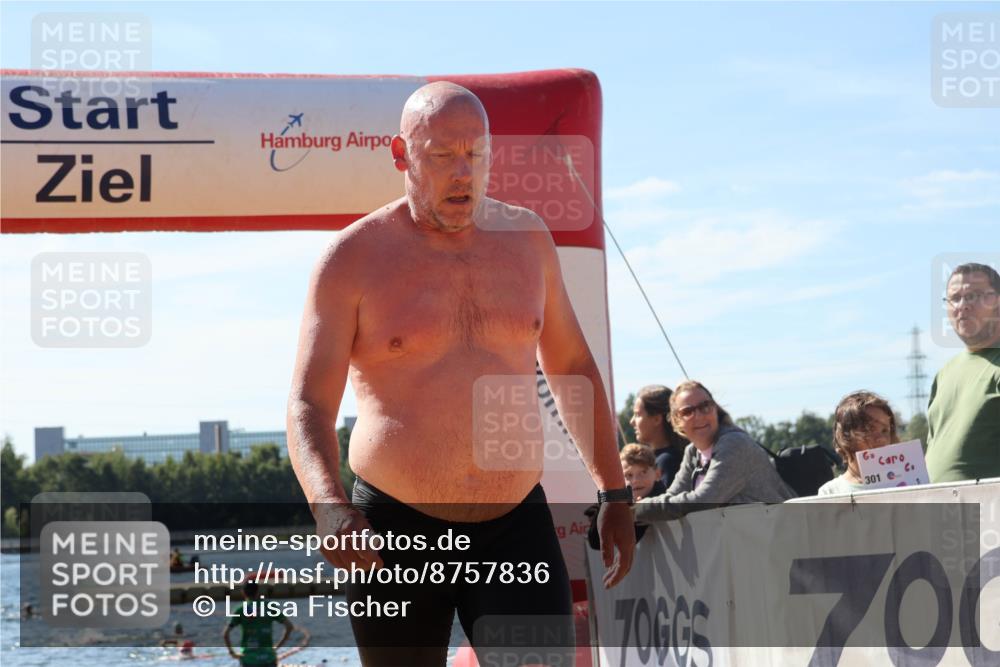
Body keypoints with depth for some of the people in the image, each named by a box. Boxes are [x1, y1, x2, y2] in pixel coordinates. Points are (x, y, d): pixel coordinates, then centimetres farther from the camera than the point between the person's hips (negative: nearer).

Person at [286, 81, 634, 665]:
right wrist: (330, 508, -29)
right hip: (395, 529, -2)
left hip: (516, 526, 2)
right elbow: (309, 406, -10)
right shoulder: (354, 260, -6)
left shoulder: (526, 237, 6)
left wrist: (615, 492, 15)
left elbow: (572, 364, 18)